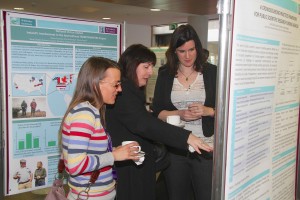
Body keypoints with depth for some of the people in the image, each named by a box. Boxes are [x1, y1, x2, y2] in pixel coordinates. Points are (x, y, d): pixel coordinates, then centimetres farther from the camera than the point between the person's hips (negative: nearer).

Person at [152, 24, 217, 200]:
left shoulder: (212, 73, -1)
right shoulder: (165, 75, 4)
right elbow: (157, 112, 1)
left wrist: (208, 111, -19)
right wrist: (179, 114, -16)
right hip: (174, 149, 2)